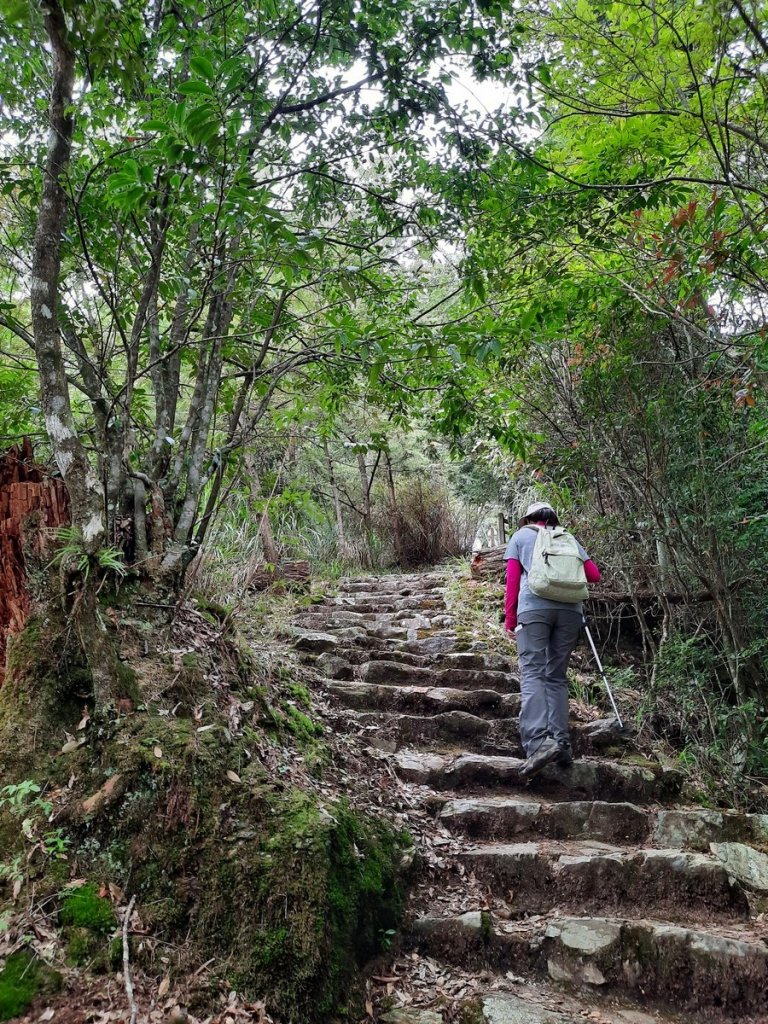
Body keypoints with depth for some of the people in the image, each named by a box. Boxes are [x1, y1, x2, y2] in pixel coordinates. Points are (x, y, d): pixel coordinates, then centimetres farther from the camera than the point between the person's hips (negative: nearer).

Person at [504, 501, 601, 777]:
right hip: (570, 608, 3)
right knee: (557, 676, 9)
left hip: (534, 606, -3)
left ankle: (539, 742, -27)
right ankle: (561, 744, -2)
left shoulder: (520, 536, 19)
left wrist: (509, 616, 11)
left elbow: (512, 578, 9)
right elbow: (594, 575, 19)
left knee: (532, 674, -8)